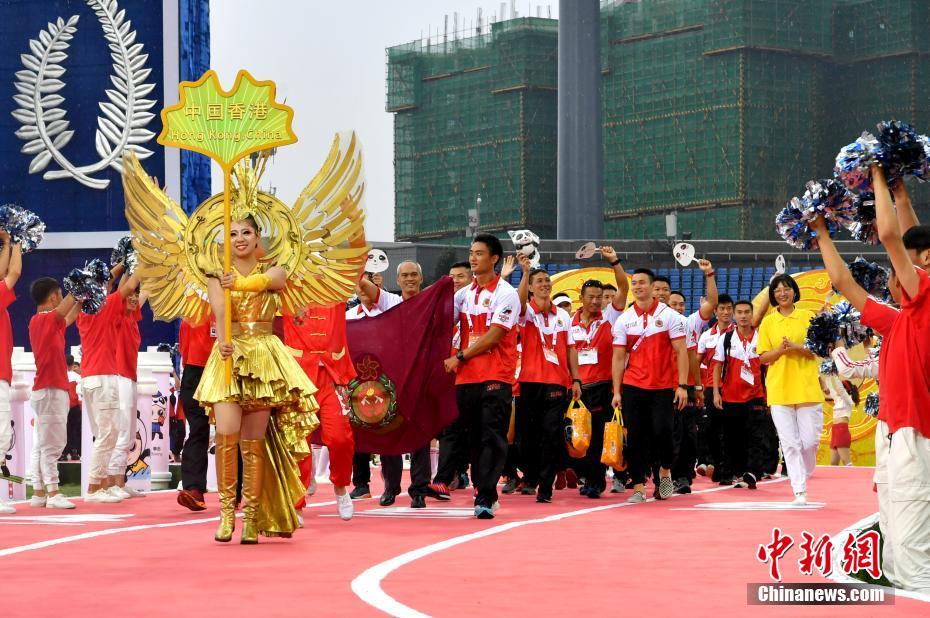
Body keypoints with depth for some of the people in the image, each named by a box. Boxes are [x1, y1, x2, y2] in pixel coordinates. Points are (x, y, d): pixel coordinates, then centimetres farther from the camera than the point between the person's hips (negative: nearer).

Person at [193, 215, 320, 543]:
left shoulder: (274, 272, 7)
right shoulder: (218, 277, 6)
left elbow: (264, 281, -18)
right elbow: (219, 311, -14)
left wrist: (238, 284, -40)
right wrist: (223, 341, -35)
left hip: (264, 357, 0)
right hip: (230, 355, 0)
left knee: (254, 441, 1)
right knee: (227, 433, -17)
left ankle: (252, 518, 6)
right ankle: (227, 512, -7)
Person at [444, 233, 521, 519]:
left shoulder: (505, 293, -4)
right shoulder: (464, 294, 16)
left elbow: (494, 335, -11)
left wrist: (461, 356, -11)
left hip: (496, 377, -6)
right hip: (466, 378, 6)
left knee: (492, 438, -11)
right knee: (474, 439, 8)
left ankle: (485, 499, -17)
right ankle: (485, 492, 16)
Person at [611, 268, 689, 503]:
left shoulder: (669, 316, 0)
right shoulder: (624, 320, 7)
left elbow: (681, 352, -2)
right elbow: (619, 357, 7)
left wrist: (682, 386, -9)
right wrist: (616, 391, 1)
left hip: (663, 388, -2)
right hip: (633, 387, 2)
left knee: (663, 431, -11)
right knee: (635, 438, 0)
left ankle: (665, 470, 17)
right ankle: (638, 487, 5)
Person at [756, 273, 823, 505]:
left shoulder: (808, 317, 5)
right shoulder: (767, 323, 8)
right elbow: (763, 357, 6)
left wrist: (797, 347, -15)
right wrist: (780, 349, -12)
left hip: (807, 388, -1)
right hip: (779, 390, 1)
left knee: (810, 440, -2)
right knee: (789, 443, -5)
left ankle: (804, 474, 26)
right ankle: (799, 491, -4)